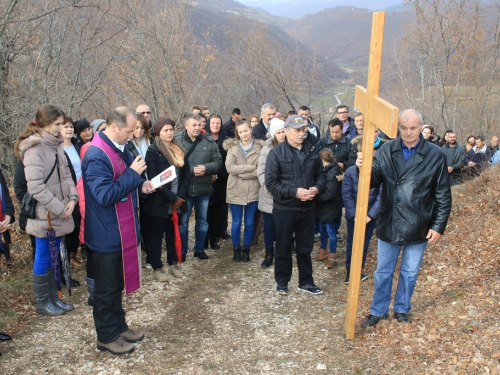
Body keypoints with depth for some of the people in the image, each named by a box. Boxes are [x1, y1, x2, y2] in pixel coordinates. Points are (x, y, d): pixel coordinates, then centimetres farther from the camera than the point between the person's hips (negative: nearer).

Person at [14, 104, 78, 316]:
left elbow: (65, 175, 11)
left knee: (53, 258, 17)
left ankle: (53, 298, 29)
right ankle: (42, 303, 20)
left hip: (59, 214, 7)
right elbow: (35, 186, -21)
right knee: (43, 259, 6)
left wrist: (72, 198, -5)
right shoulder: (34, 148, -16)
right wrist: (59, 208, -18)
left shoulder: (56, 145, 8)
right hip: (44, 215, -7)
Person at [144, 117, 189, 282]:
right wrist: (172, 198, -15)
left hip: (177, 201, 5)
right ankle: (157, 268, 16)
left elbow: (186, 174, 7)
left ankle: (173, 263, 27)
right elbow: (154, 179, -14)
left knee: (173, 232, 15)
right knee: (156, 234, 6)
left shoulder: (179, 150, 9)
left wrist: (181, 196, -6)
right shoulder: (153, 151, -8)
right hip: (159, 201, -5)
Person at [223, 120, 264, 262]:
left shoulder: (259, 147, 1)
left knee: (249, 223, 10)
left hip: (253, 191, 0)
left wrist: (243, 174, -15)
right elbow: (229, 167, -12)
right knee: (236, 223, 8)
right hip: (235, 190, 0)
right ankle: (236, 250, 23)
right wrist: (251, 167, -15)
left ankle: (246, 250, 24)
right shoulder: (232, 147, 2)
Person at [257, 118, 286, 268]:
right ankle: (269, 254, 22)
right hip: (269, 194, 1)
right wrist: (268, 186, -13)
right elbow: (261, 171, -3)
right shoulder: (267, 148, -1)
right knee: (269, 225, 9)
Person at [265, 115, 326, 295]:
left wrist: (317, 188, -10)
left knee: (305, 247, 15)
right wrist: (295, 192, -22)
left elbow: (321, 174, 11)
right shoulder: (276, 153, -10)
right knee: (283, 248, 11)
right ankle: (282, 282, 28)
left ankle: (306, 282, 30)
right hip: (284, 209, -4)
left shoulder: (312, 151, 4)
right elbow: (271, 183, -15)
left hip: (307, 208, 4)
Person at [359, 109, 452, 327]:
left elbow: (443, 196, -3)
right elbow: (374, 180, -7)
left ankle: (402, 309, 37)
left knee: (410, 272, 16)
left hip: (418, 227, -1)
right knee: (383, 272, 13)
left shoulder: (435, 155, -7)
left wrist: (439, 226, -5)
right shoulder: (387, 150, -3)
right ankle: (378, 311, 31)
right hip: (389, 225, 1)